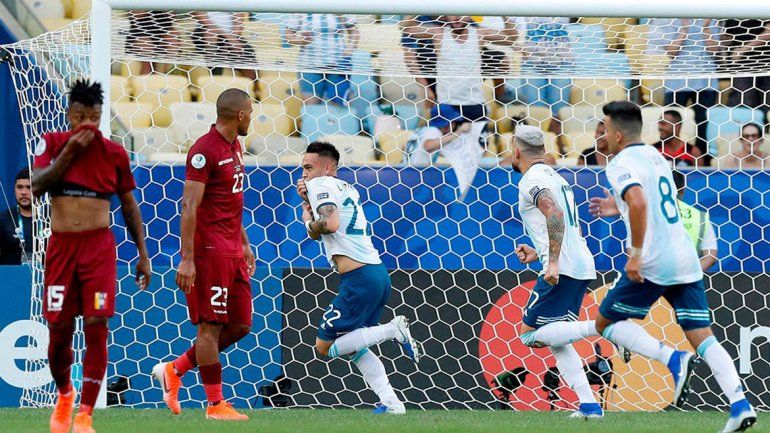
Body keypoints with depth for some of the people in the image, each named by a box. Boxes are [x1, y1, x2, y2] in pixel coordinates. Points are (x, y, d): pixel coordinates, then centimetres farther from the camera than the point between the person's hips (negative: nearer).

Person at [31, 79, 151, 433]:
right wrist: (69, 151, -20)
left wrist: (142, 255, 9)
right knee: (59, 328, 3)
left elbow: (129, 206, 11)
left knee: (96, 325, -10)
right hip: (61, 245, 0)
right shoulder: (52, 143, 1)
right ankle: (64, 393, 32)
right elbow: (37, 186, -15)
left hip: (99, 246, 0)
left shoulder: (114, 153, 3)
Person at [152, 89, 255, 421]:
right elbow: (190, 206, -18)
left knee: (240, 325, 9)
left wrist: (245, 243, 24)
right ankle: (215, 404, 2)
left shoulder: (234, 146, 15)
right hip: (209, 250, -9)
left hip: (232, 251, 9)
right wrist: (187, 259, -22)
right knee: (210, 325, -3)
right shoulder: (205, 150, -14)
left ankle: (175, 370, 20)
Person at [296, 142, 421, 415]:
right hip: (378, 274, 10)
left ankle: (393, 330, -12)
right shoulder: (347, 189, 23)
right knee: (353, 346, 22)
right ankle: (390, 402, 10)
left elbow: (330, 224, -23)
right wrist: (307, 199, 16)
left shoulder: (321, 185, -5)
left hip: (358, 278, -10)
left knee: (324, 347, -3)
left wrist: (309, 221, -3)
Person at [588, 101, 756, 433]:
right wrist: (619, 208, 34)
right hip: (685, 261, 8)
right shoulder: (656, 157, 19)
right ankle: (740, 405, -17)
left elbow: (639, 204, -27)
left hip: (651, 265, -8)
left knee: (606, 323, 9)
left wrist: (636, 254, -22)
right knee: (703, 337, 1)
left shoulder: (622, 164, -8)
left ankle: (672, 359, -12)